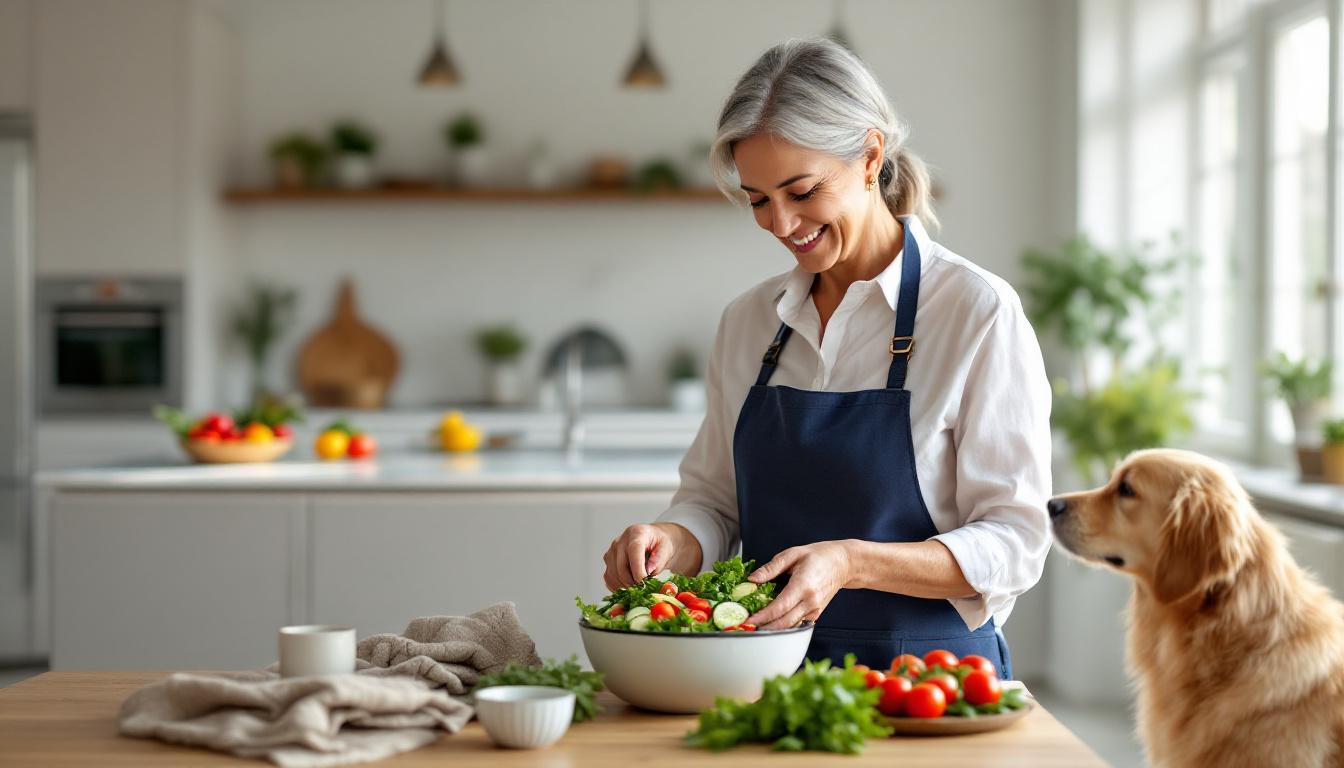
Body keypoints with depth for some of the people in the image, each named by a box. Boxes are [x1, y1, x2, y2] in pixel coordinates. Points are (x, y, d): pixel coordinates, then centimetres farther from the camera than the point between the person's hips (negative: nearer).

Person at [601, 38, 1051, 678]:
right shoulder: (748, 320, 12)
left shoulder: (978, 313, -5)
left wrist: (851, 563, -21)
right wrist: (672, 542, -5)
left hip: (928, 675, -4)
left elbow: (1014, 543, -7)